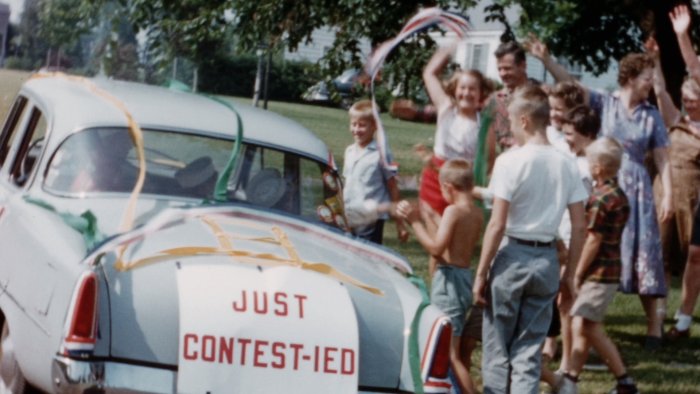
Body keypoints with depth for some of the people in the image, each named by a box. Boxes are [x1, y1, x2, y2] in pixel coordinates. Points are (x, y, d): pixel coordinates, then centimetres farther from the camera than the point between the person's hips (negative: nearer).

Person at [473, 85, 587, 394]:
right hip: (547, 259, 5)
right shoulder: (566, 165, 4)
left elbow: (497, 225, -13)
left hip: (513, 254, -4)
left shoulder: (510, 161, -12)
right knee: (529, 351, 9)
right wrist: (571, 270, 15)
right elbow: (579, 226, 5)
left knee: (497, 348, 6)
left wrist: (481, 273, -7)